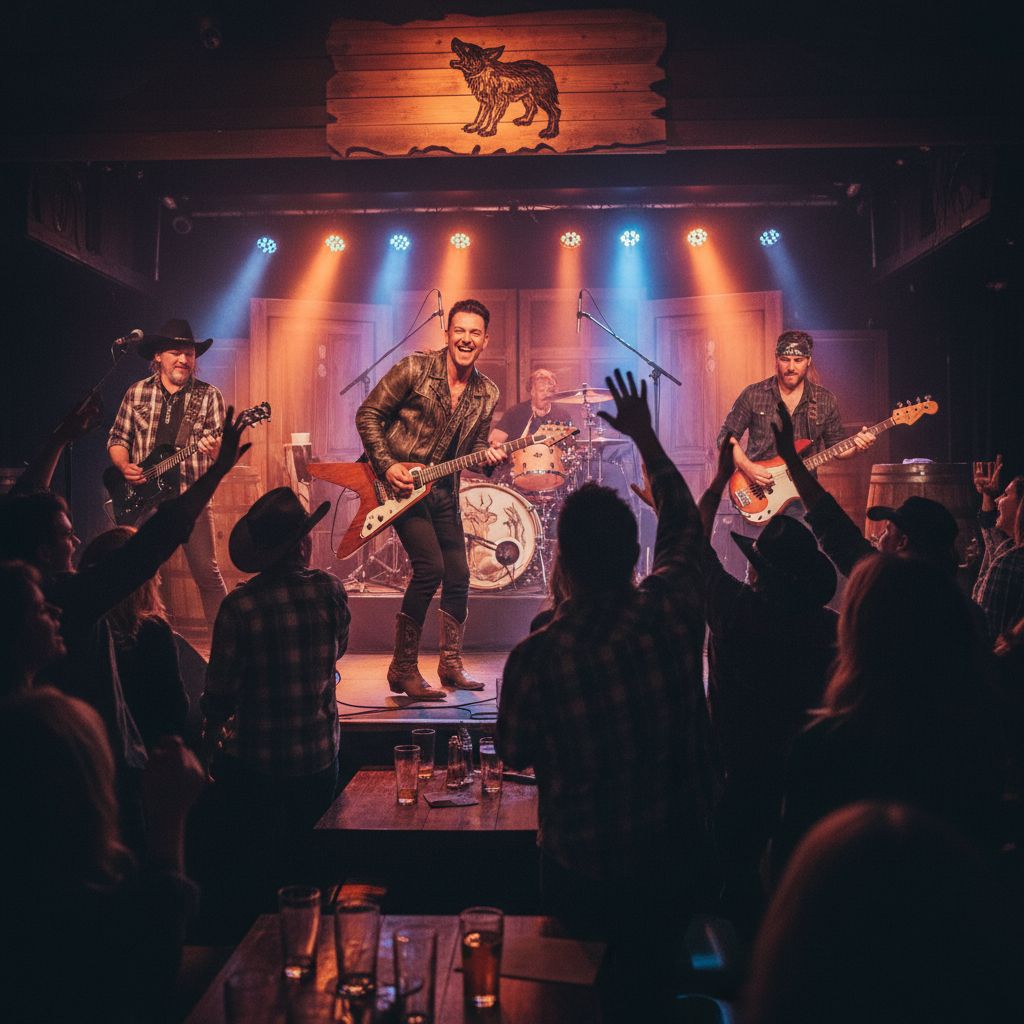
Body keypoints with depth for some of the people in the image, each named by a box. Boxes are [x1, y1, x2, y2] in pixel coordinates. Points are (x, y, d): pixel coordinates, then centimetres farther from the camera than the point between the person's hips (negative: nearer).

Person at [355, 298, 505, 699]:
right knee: (430, 567, -18)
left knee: (458, 575, 7)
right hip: (399, 484, -6)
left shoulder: (487, 394, 3)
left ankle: (451, 663, 25)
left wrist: (489, 456, -11)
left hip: (443, 490, 6)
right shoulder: (415, 369, -13)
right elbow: (368, 415, -8)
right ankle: (403, 670, -6)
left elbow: (474, 447, 12)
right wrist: (387, 466, -16)